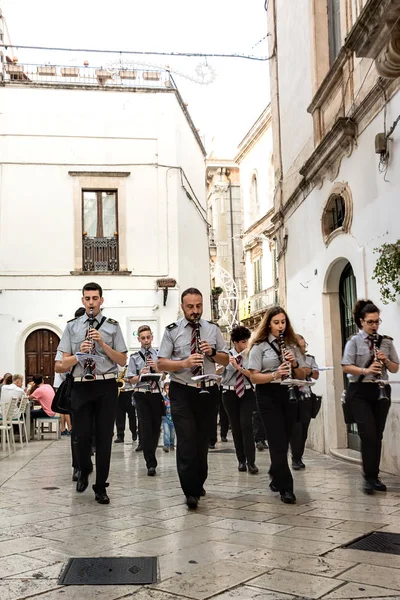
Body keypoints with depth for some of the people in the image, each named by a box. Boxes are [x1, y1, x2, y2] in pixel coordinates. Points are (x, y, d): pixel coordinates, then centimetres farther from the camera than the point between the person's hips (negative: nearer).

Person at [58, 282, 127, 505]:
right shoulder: (72, 326, 8)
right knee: (82, 435, 3)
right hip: (81, 386, 1)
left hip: (106, 386, -1)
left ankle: (101, 487, 13)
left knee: (104, 437, 2)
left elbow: (122, 361, 2)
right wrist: (79, 353, -14)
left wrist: (103, 344, -10)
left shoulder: (113, 326, 5)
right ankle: (84, 470, 34)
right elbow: (65, 363, 5)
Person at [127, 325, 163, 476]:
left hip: (156, 394, 2)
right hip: (141, 395, -2)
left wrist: (156, 368, -12)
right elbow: (131, 380, 1)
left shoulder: (159, 355, 7)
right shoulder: (134, 357, 3)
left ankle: (150, 455, 31)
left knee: (156, 426, 10)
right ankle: (151, 463, -10)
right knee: (145, 427, -9)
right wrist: (140, 375, -17)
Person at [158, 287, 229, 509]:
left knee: (203, 439, 13)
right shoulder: (172, 330, -2)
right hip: (182, 391, -3)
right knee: (186, 441, -9)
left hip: (208, 390, 3)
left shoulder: (213, 329, 6)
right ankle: (191, 491, -4)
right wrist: (184, 363, -22)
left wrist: (212, 352, -12)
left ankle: (198, 484, 30)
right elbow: (161, 363, -5)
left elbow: (225, 360, 9)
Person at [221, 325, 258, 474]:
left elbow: (252, 375, -10)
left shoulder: (250, 355, 0)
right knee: (236, 427, 4)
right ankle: (241, 460, 13)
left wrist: (238, 366, -21)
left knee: (246, 425, -11)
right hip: (230, 394, 1)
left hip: (247, 393, -1)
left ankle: (251, 462, -9)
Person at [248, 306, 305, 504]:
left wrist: (295, 364, -10)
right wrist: (275, 374, -23)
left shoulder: (292, 345, 11)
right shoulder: (259, 346, -2)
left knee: (283, 440, 11)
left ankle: (276, 478, 31)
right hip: (268, 396, -4)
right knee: (278, 442, -7)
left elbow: (302, 376, 11)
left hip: (288, 394, 4)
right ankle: (286, 488, -4)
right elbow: (253, 376, -8)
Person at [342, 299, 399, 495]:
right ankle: (369, 477, -3)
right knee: (368, 433, -12)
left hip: (381, 392, 4)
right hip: (359, 392, -4)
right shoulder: (354, 341, -2)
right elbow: (346, 367, -9)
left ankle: (374, 476, 17)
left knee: (377, 435, 7)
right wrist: (366, 370, -23)